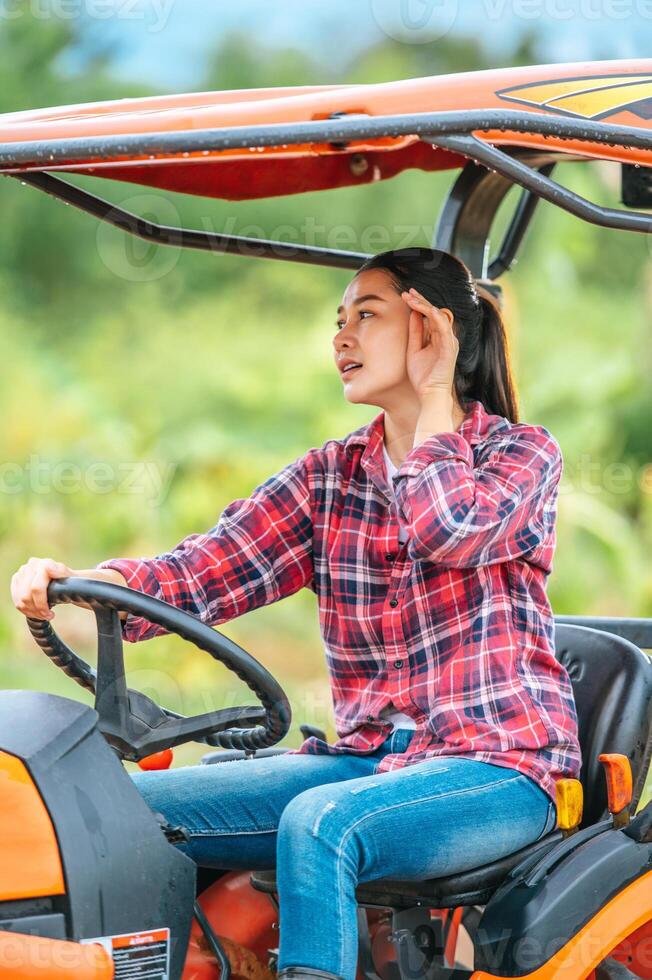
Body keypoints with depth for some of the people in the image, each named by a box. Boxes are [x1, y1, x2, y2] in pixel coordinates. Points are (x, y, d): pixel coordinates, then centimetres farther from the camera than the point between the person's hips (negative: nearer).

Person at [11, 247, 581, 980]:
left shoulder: (522, 453, 1)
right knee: (133, 804, -12)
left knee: (317, 824, -35)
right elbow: (210, 569, -3)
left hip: (499, 767, -5)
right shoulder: (328, 477, 13)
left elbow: (450, 532, -22)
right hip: (366, 756, 6)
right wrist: (78, 585, -22)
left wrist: (433, 401, -5)